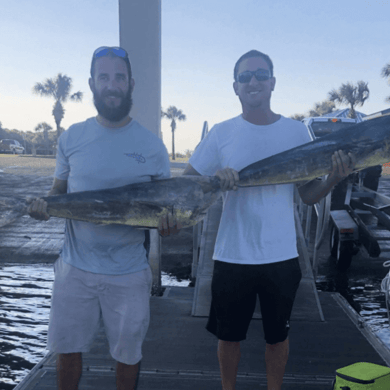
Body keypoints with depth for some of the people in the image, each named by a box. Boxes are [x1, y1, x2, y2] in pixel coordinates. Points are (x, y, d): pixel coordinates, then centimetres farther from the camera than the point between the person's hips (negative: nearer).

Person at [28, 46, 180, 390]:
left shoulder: (152, 146, -3)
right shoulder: (71, 138, 2)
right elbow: (59, 190, 10)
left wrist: (168, 224, -19)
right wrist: (44, 205, -12)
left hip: (129, 272, -1)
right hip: (75, 266, 2)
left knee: (128, 353, 14)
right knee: (67, 349, 16)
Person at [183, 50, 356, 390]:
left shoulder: (297, 132, 0)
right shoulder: (221, 134, -2)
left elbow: (309, 196, 2)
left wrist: (335, 178, -17)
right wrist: (215, 179, -20)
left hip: (281, 256, 1)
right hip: (232, 256, 0)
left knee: (278, 334, 18)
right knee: (229, 334, 16)